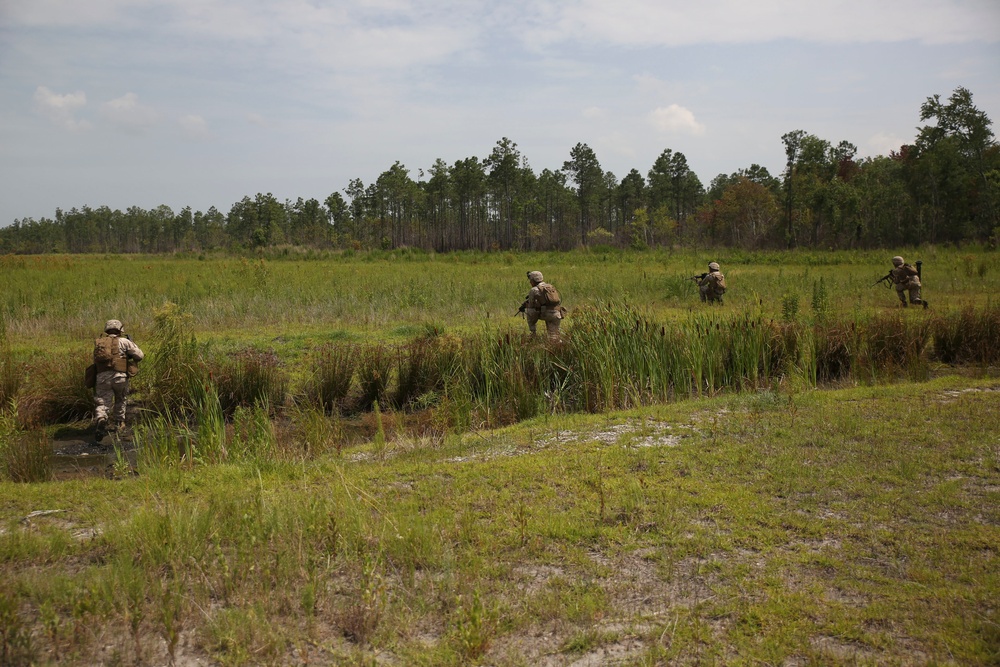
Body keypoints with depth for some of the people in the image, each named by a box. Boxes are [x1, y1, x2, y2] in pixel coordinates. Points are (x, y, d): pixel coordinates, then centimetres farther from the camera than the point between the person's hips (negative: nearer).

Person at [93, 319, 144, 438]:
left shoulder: (98, 343, 18)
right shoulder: (123, 341, 6)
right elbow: (139, 356, 5)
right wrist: (132, 343, 23)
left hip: (102, 377, 2)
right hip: (119, 376, -2)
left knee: (102, 403, -2)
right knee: (120, 400, 23)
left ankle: (100, 420, -30)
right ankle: (118, 423, 30)